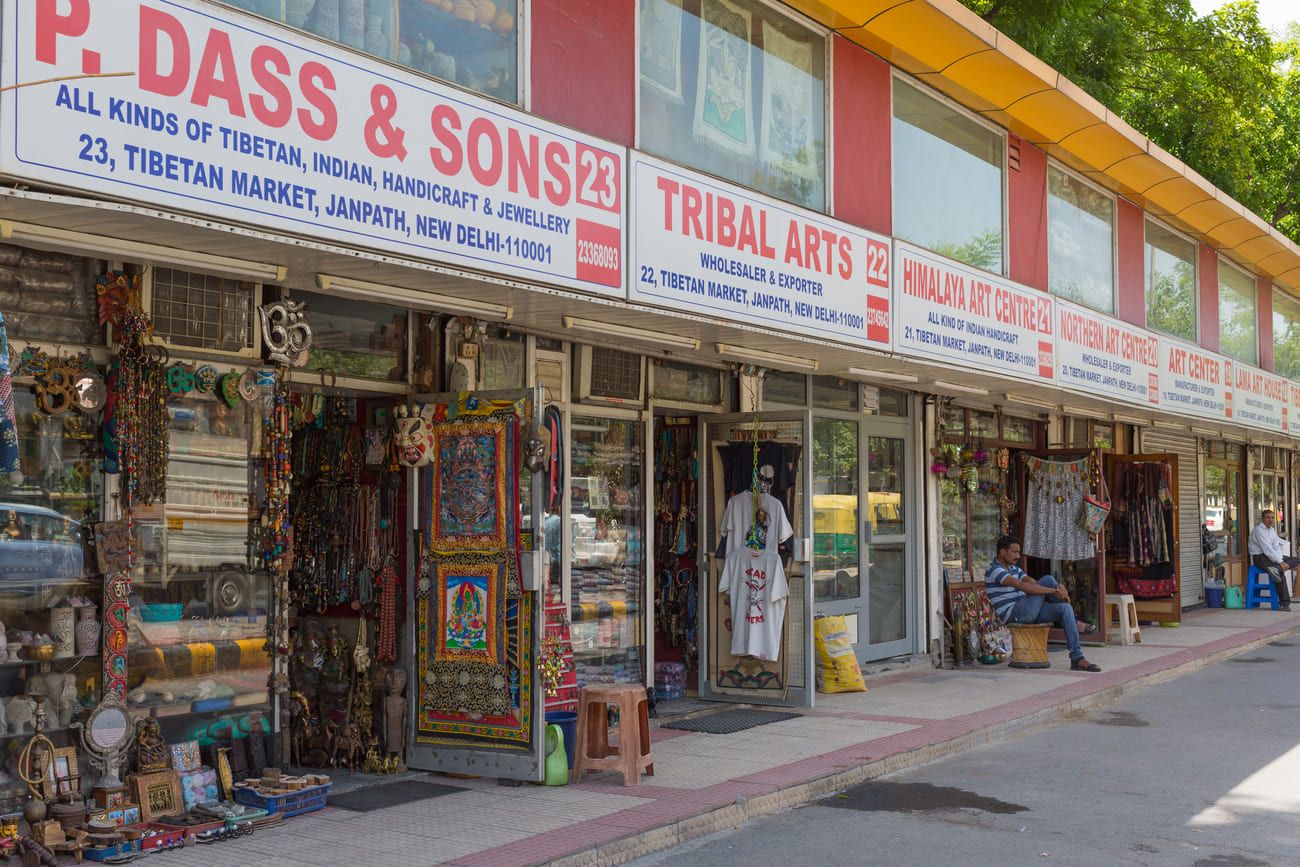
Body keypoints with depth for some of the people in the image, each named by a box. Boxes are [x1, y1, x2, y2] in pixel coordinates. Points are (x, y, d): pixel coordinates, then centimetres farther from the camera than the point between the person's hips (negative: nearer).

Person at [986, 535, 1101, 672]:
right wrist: (1054, 591, -28)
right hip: (1012, 615, -9)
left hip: (1027, 613, 9)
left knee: (1065, 608, -14)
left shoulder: (1014, 568, 20)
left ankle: (1077, 659, -16)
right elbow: (1022, 586, -26)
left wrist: (1058, 587, -10)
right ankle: (1075, 623, -5)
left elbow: (1034, 583, 11)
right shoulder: (994, 570, -14)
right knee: (1047, 580, -18)